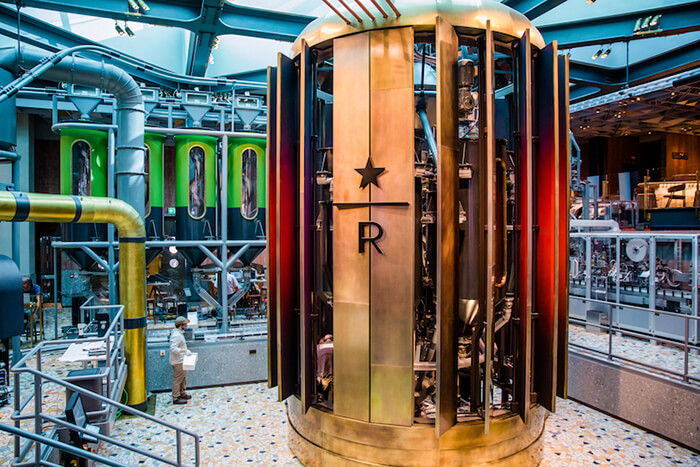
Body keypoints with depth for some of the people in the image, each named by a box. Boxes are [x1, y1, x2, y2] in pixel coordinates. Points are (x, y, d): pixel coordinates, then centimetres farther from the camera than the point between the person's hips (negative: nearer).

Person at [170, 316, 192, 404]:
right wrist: (185, 351, -29)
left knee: (183, 378, 20)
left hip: (181, 360, 10)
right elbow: (173, 349, -30)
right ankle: (176, 398, 8)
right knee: (177, 379, -1)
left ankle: (182, 394, 34)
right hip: (178, 361, -10)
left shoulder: (179, 333, 9)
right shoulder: (176, 335, -23)